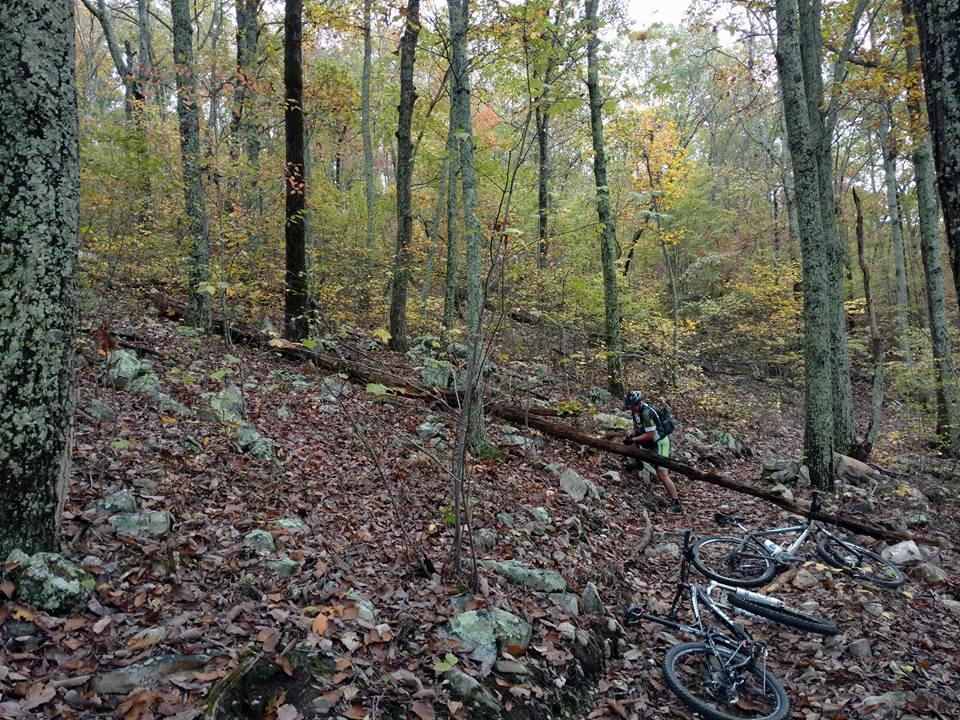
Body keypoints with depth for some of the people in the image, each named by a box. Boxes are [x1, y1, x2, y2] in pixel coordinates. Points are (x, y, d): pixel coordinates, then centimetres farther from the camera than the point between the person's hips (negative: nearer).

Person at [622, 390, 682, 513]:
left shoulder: (647, 413, -29)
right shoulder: (636, 410, -1)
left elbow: (649, 435, -30)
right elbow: (636, 427, 12)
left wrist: (632, 440, -26)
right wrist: (631, 434, -7)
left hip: (660, 443, -9)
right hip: (652, 442, 9)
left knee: (662, 474, -13)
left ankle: (676, 503, -10)